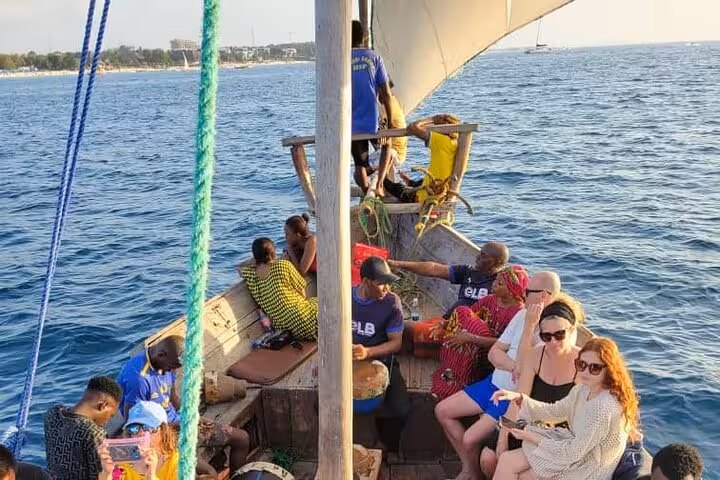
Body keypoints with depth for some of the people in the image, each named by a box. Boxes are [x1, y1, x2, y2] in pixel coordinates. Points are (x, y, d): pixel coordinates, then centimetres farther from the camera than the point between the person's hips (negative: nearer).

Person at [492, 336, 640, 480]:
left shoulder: (605, 407, -30)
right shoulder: (583, 389, -2)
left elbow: (575, 452, -25)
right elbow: (554, 411, 9)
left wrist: (536, 440, -14)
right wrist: (519, 398, -5)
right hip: (577, 449, 8)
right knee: (507, 461, -1)